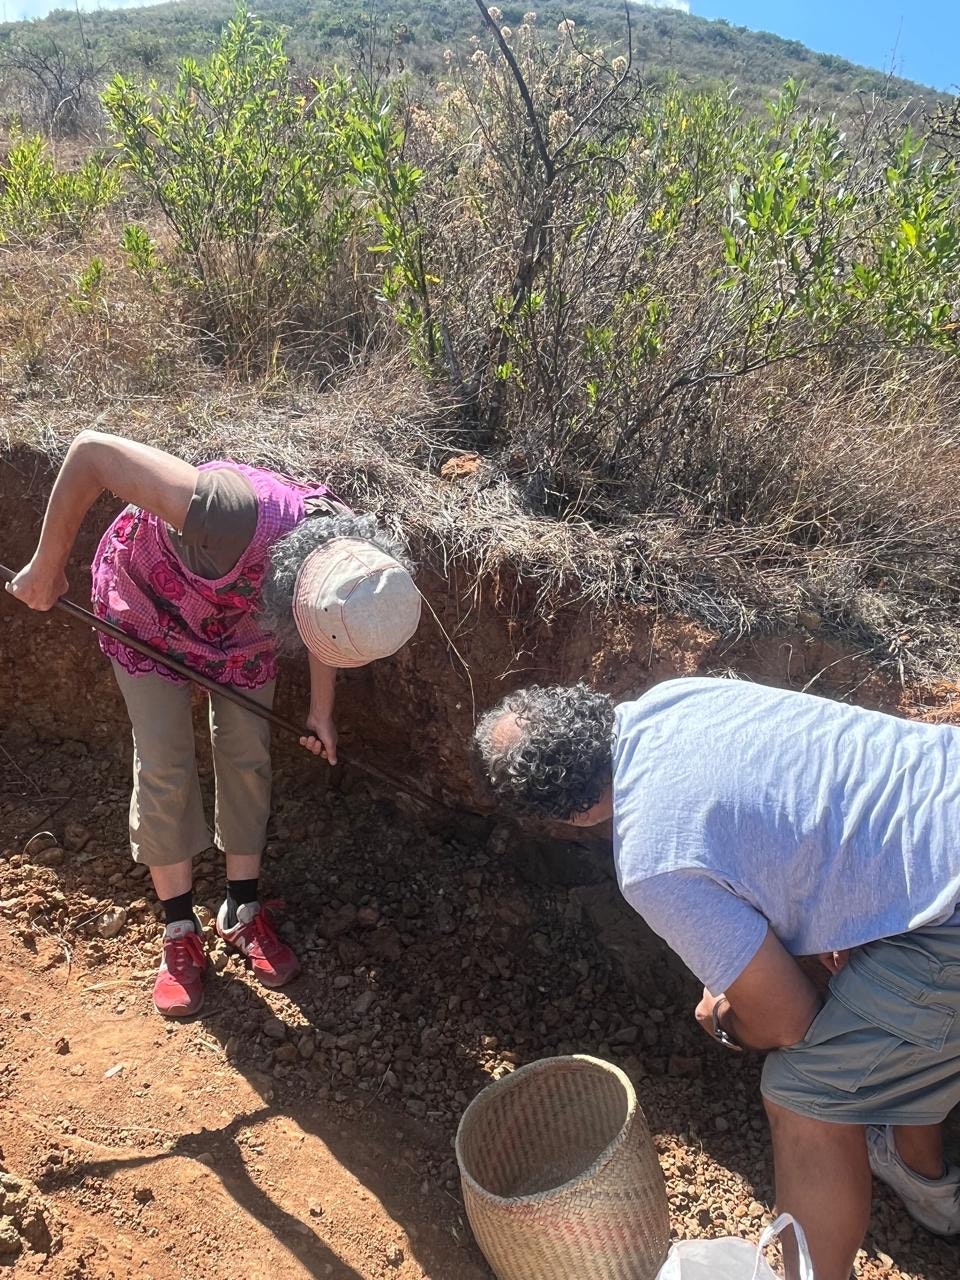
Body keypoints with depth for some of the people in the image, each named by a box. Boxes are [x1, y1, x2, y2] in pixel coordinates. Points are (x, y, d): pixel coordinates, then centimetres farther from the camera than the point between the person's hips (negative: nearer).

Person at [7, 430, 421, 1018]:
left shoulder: (353, 573, -28)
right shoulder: (238, 516, -48)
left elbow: (325, 638, -3)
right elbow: (91, 452, -41)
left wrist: (322, 709, 7)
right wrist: (46, 569, -30)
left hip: (241, 627, 4)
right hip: (148, 603, -3)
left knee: (246, 755, 5)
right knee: (164, 766, -2)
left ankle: (244, 911, 24)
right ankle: (181, 932, 16)